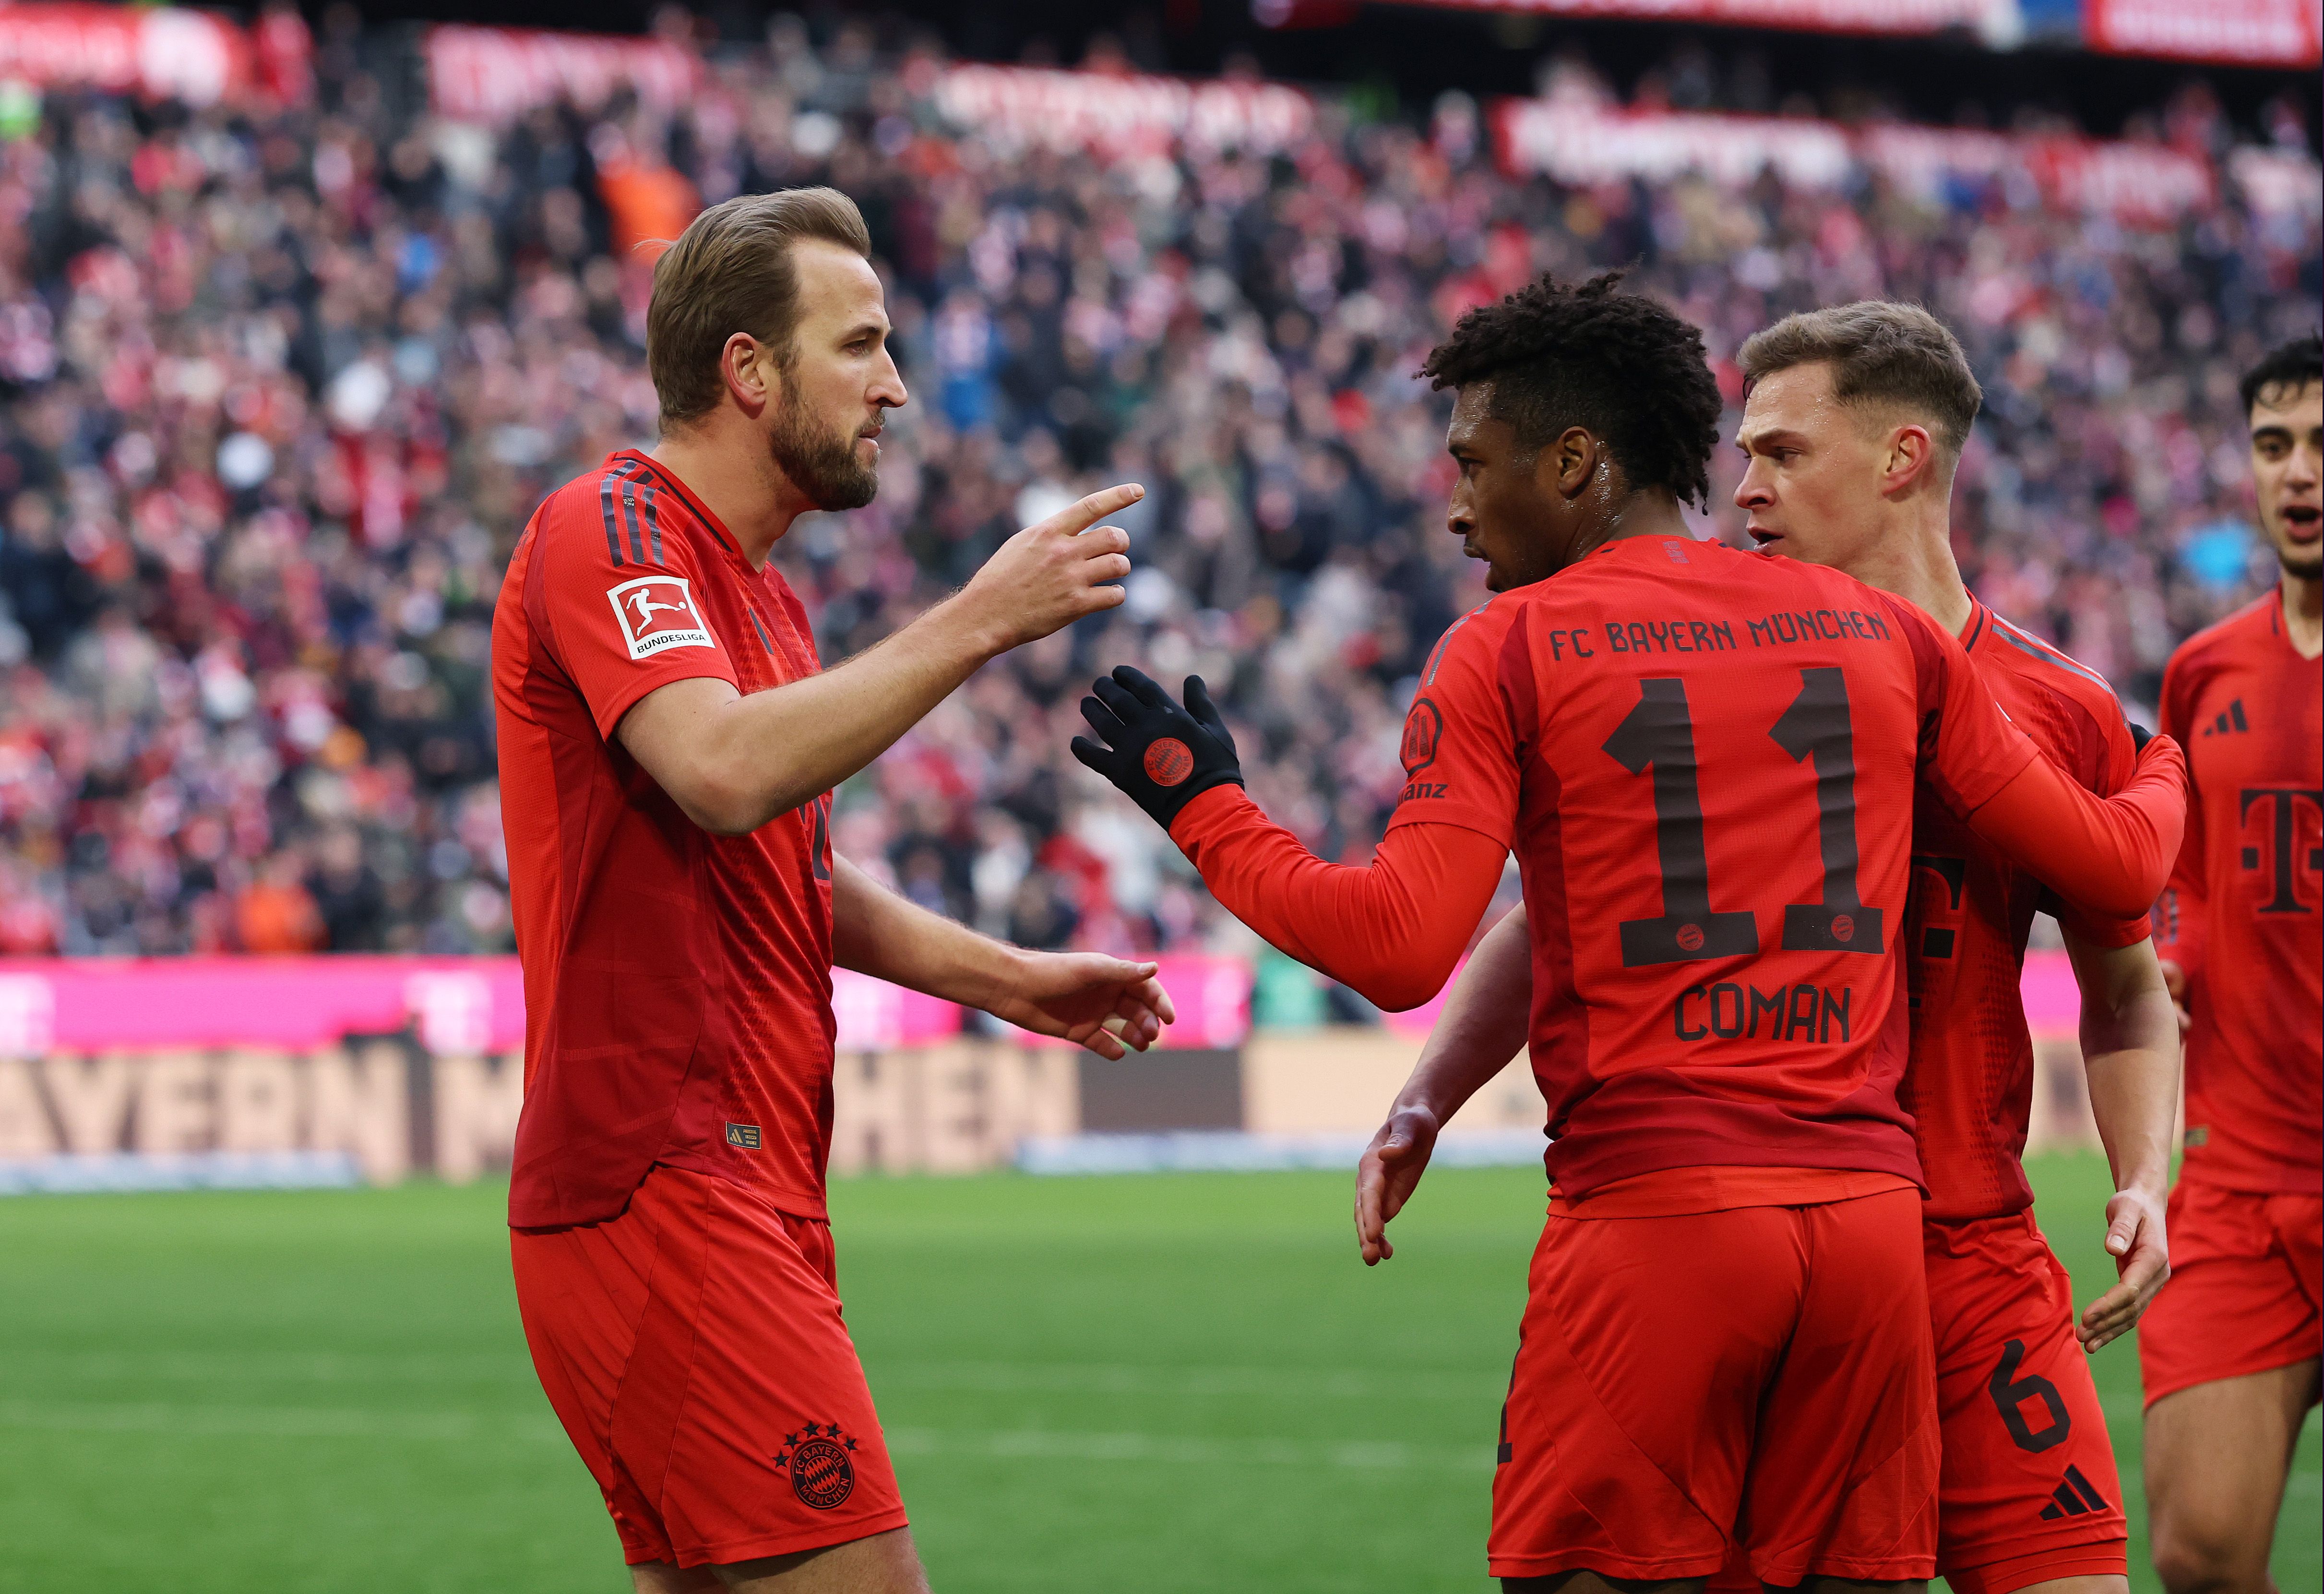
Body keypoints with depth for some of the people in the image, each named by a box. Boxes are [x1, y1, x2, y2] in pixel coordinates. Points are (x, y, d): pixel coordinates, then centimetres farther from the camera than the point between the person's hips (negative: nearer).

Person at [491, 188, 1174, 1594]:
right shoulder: (608, 534, -10)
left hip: (744, 1198, 10)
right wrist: (977, 623, -23)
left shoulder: (759, 595, 21)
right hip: (659, 1182, -10)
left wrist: (1011, 980, 24)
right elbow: (726, 773, -27)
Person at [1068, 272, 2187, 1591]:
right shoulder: (1887, 634, 13)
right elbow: (2114, 866, 15)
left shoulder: (1509, 652, 0)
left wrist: (1204, 807, 5)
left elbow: (1399, 950, -9)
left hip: (1654, 1209, -4)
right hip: (1873, 1205, 4)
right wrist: (2165, 773, 38)